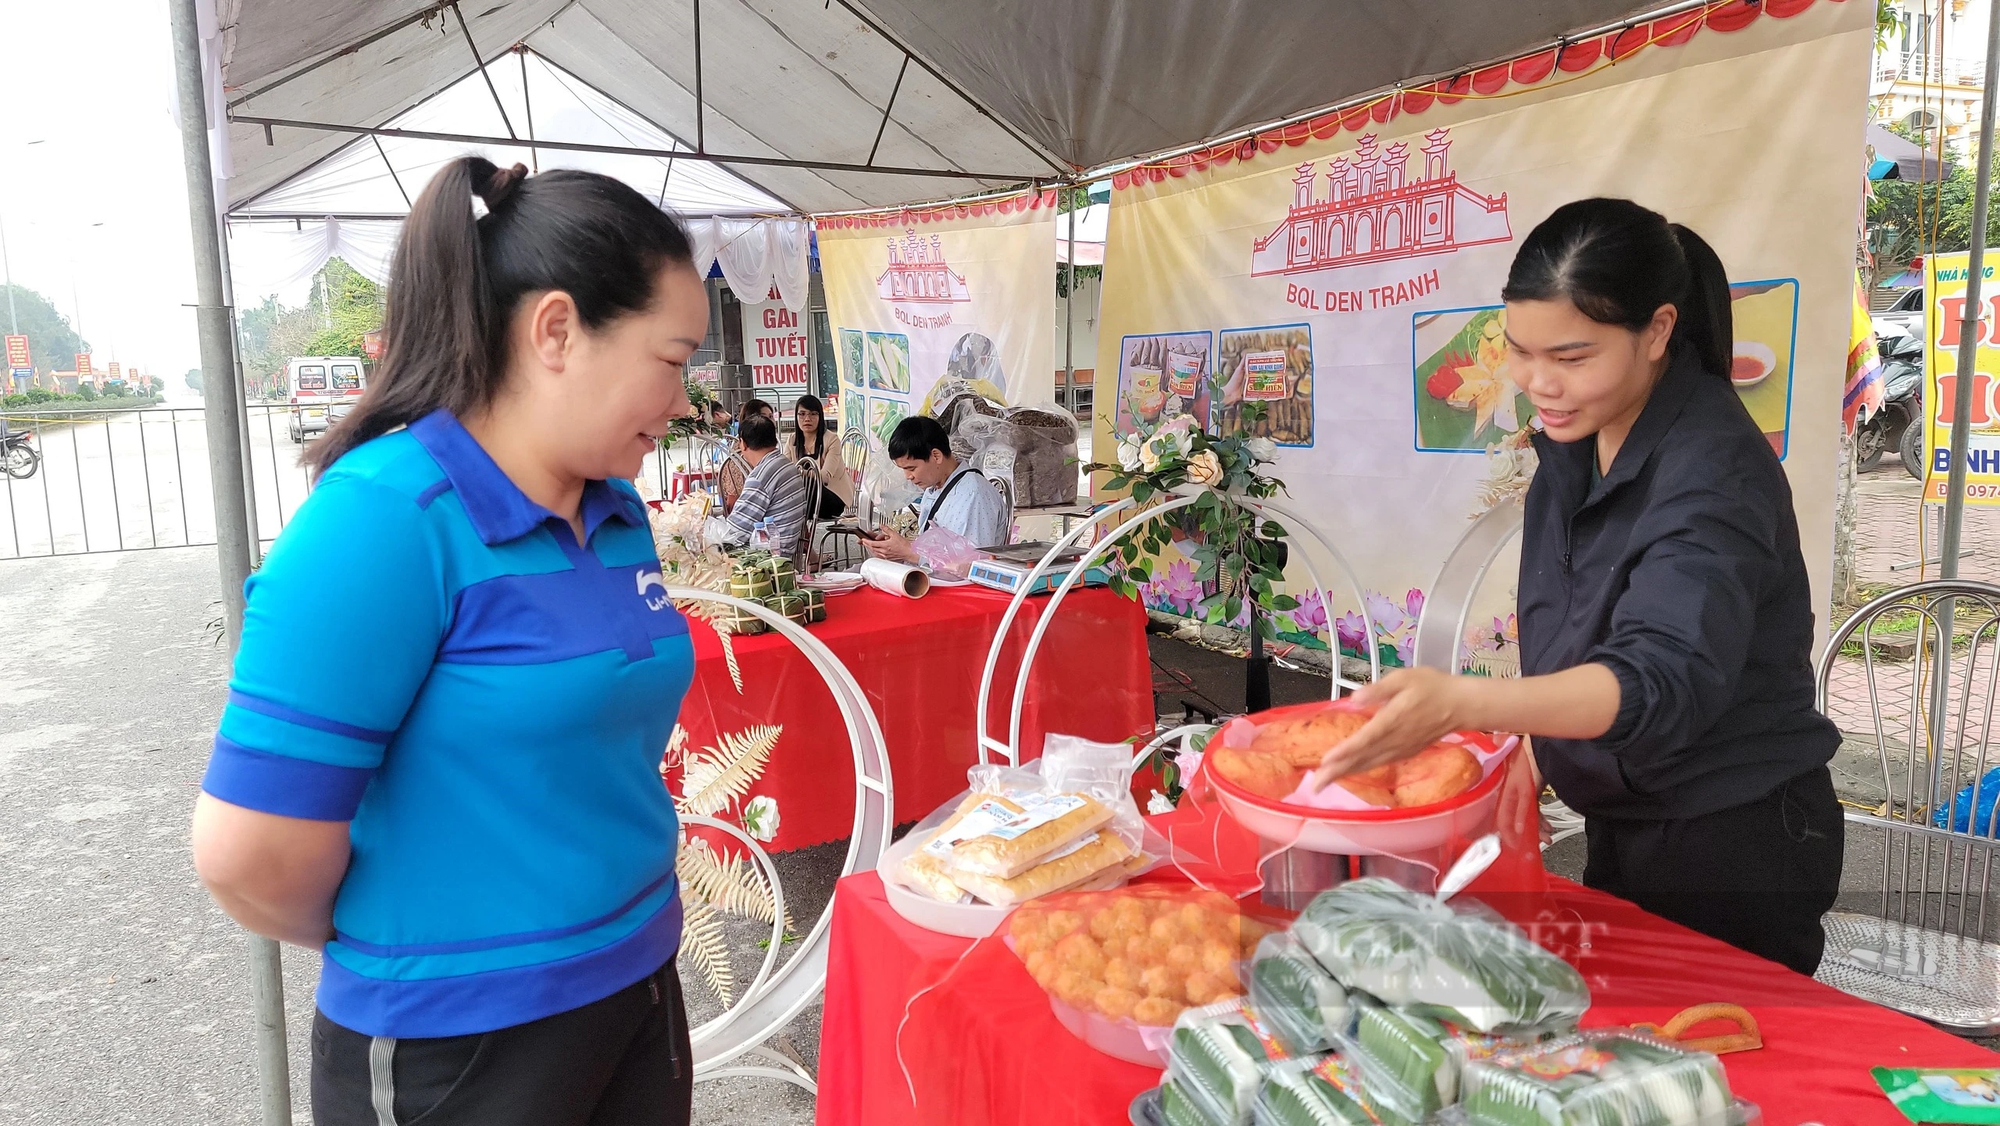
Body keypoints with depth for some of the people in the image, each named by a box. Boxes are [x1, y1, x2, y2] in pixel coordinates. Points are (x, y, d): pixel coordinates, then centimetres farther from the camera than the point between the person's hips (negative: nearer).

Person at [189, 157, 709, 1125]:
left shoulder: (620, 514, 0)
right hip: (456, 1048, -6)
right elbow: (251, 849, -22)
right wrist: (388, 951, -4)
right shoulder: (386, 520, -22)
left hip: (640, 984, 7)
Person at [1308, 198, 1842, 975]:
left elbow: (1665, 678, -39)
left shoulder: (1715, 473, -25)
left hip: (1738, 849, -7)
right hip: (1623, 830, 8)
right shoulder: (1572, 445, -1)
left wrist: (1461, 703, -53)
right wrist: (1532, 750, 1)